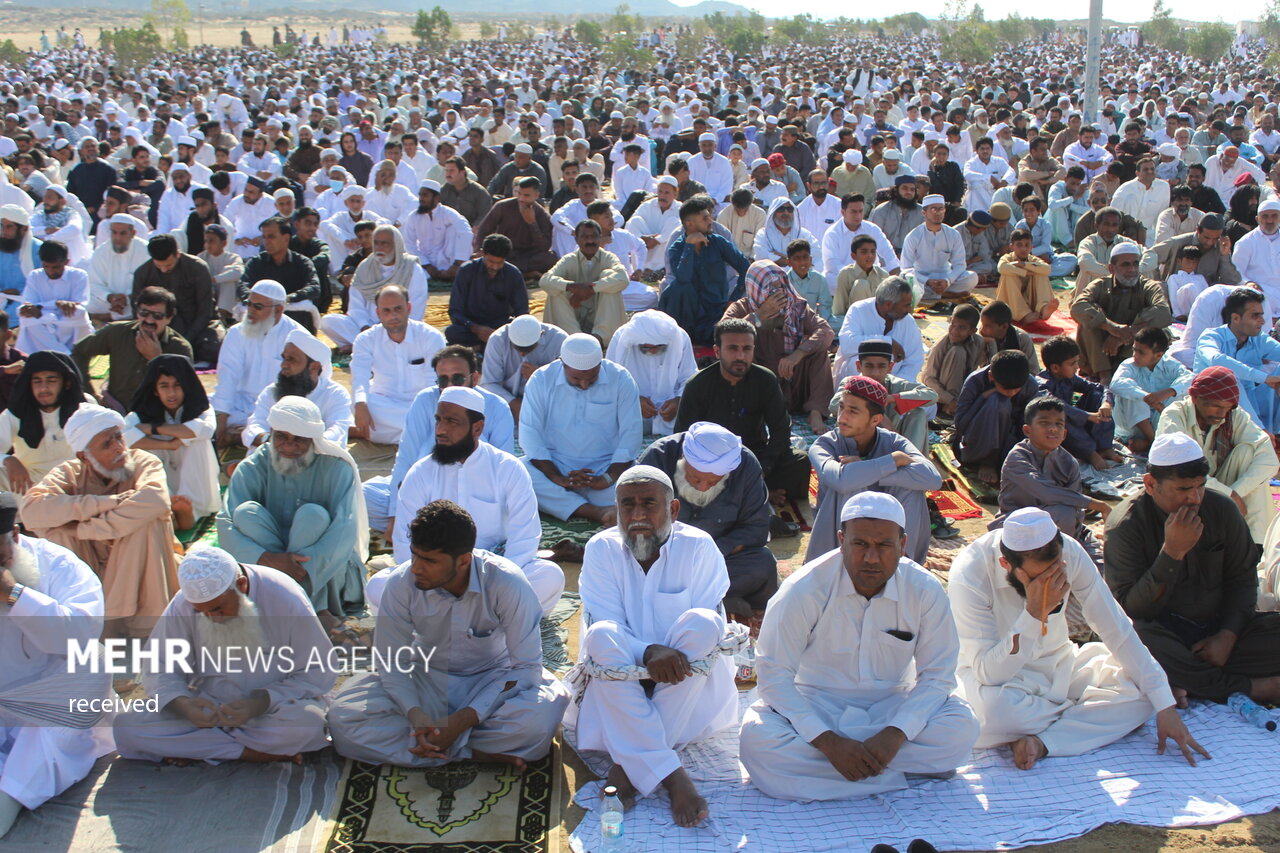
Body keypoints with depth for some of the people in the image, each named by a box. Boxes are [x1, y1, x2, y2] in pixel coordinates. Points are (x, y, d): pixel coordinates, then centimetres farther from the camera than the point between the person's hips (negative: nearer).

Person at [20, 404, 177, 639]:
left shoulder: (143, 463, -13)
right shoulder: (70, 473, -7)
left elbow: (156, 500, -37)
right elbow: (31, 509, -28)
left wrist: (86, 529, -31)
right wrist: (110, 502, -30)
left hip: (140, 569, -2)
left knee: (147, 521, -28)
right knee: (55, 530, -20)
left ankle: (148, 627, -20)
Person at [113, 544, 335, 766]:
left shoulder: (286, 599, -16)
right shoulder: (183, 605, -8)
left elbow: (318, 674, -11)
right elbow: (161, 671, 0)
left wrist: (260, 704, -26)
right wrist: (183, 704, -23)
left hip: (274, 707, -3)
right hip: (208, 706, 3)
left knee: (307, 722, -37)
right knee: (126, 727, -20)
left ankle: (199, 748, -16)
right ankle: (250, 752, -18)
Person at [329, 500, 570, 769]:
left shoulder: (507, 583, -25)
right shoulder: (401, 583, -19)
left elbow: (527, 666, -21)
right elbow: (391, 663, -9)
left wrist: (461, 721, -29)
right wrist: (416, 716, -29)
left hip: (494, 681, -2)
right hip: (429, 681, 2)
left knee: (545, 711, -35)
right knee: (343, 718, -24)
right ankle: (477, 753, -22)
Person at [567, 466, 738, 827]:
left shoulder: (698, 546, -8)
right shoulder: (601, 549, -5)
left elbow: (711, 625, -12)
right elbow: (603, 625, -14)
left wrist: (674, 656, -32)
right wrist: (648, 653, -34)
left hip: (687, 683, 0)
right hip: (619, 679, 0)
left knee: (700, 623, -29)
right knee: (602, 635, -30)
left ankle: (629, 765, -28)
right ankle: (670, 774, -37)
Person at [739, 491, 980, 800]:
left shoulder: (926, 591, -10)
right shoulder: (804, 590, -18)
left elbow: (937, 675, -7)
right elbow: (774, 674, -17)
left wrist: (895, 734, -24)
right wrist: (829, 742, -27)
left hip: (892, 707, 2)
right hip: (815, 703, -2)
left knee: (961, 729, -24)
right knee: (758, 740, -31)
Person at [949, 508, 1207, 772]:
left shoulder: (1069, 552, -18)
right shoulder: (968, 576, -29)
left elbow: (1117, 630, -10)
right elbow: (988, 672, -30)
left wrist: (1166, 707, -13)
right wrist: (1034, 613, -41)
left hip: (1059, 663, 4)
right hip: (999, 673, -4)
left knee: (1142, 690, -17)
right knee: (995, 709, -38)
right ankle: (1088, 714, -8)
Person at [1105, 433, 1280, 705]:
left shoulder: (1221, 509, 0)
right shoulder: (1125, 524, -13)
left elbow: (1243, 578, 7)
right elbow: (1131, 608, -19)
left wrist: (1228, 635, -8)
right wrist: (1172, 551, -29)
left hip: (1218, 627, 4)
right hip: (1165, 634, -3)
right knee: (1135, 637, -37)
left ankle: (1186, 683, -21)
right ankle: (1249, 688, -21)